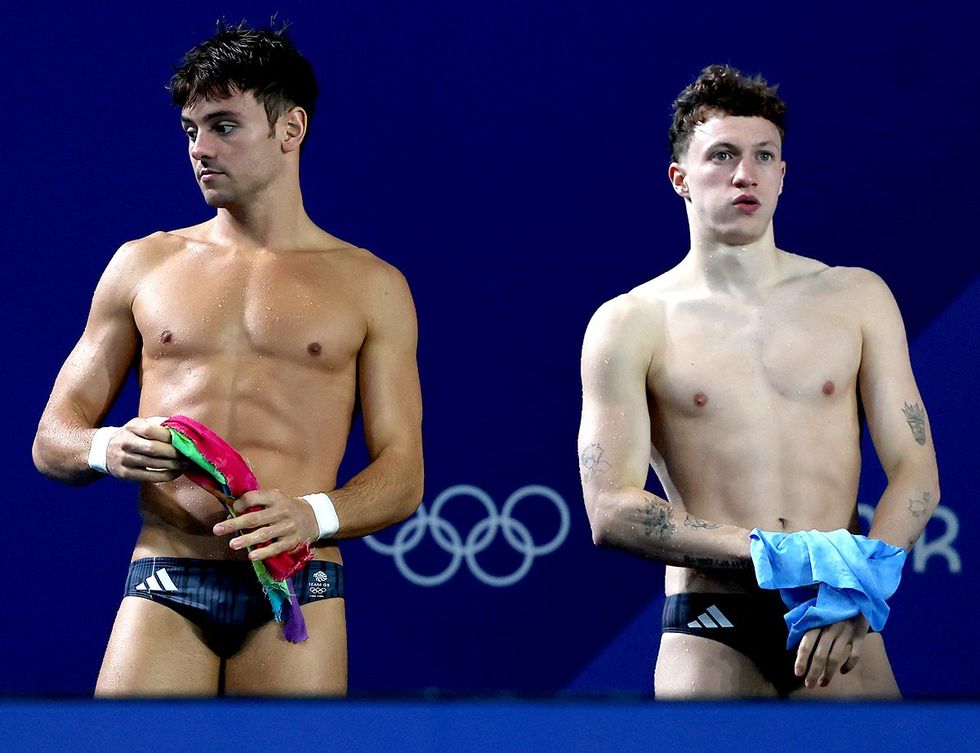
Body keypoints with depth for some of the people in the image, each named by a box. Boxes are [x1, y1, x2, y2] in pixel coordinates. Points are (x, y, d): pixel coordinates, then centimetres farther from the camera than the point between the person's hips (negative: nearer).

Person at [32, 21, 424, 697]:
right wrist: (107, 451, -10)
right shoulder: (144, 265, 15)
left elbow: (403, 475, 6)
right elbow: (53, 438, 15)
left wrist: (312, 516, -15)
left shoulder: (370, 287, 11)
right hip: (164, 590, 1)